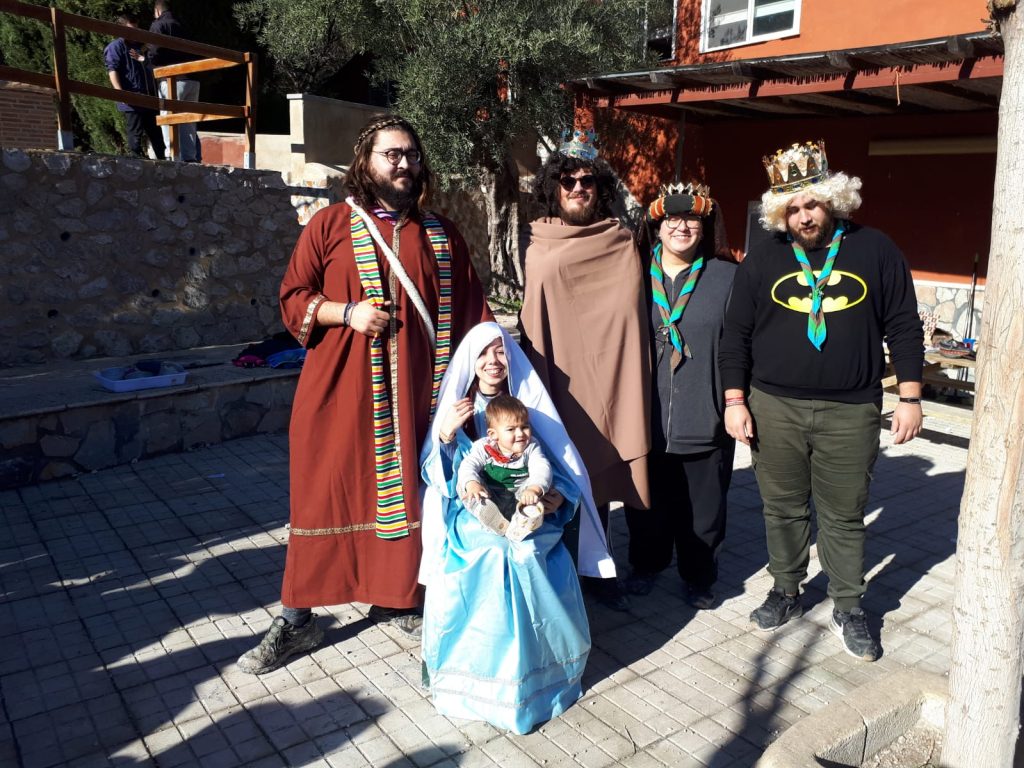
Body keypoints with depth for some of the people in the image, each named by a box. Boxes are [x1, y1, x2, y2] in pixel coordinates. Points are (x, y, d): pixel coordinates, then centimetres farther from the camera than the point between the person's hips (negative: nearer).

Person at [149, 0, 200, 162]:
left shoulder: (158, 25, 3)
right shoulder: (182, 27, 23)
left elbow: (155, 54, -8)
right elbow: (193, 54, 15)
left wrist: (145, 60, 11)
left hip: (173, 80, -6)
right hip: (193, 80, 6)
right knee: (188, 123, 9)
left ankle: (175, 160, -12)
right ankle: (190, 159, 4)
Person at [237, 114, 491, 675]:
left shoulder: (442, 235, 10)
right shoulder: (330, 225, 1)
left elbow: (471, 312, 10)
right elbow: (293, 298, 1)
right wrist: (348, 312, -15)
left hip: (414, 391, 3)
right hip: (339, 387, -2)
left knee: (406, 491, 10)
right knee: (325, 494, 3)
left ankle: (396, 600, 29)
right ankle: (296, 619, 17)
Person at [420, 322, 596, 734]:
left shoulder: (527, 405, 6)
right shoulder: (456, 406, 3)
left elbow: (553, 463, 7)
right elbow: (435, 474, -1)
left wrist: (559, 495, -14)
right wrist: (445, 434, -20)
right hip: (471, 523, -1)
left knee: (549, 576, -24)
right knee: (471, 582, -29)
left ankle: (533, 669, -1)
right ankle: (479, 676, -9)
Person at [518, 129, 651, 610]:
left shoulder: (622, 244, 6)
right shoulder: (535, 244, 5)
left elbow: (630, 313, 7)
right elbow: (532, 317, 10)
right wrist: (533, 374, 4)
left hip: (605, 380, 1)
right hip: (554, 378, 0)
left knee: (599, 477, 7)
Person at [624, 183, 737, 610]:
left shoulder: (727, 277, 1)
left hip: (705, 418, -1)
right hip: (645, 416, 1)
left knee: (702, 506, 9)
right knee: (647, 500, 14)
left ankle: (699, 577, 31)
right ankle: (646, 564, 37)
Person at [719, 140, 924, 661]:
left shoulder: (874, 250, 1)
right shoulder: (763, 258, 3)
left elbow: (903, 328, 4)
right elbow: (736, 334, 5)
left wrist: (909, 398, 0)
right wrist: (735, 400, 0)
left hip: (851, 412, -1)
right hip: (774, 408, 1)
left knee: (844, 516, 8)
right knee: (783, 509, 12)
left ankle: (848, 610, 24)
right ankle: (786, 593, 30)